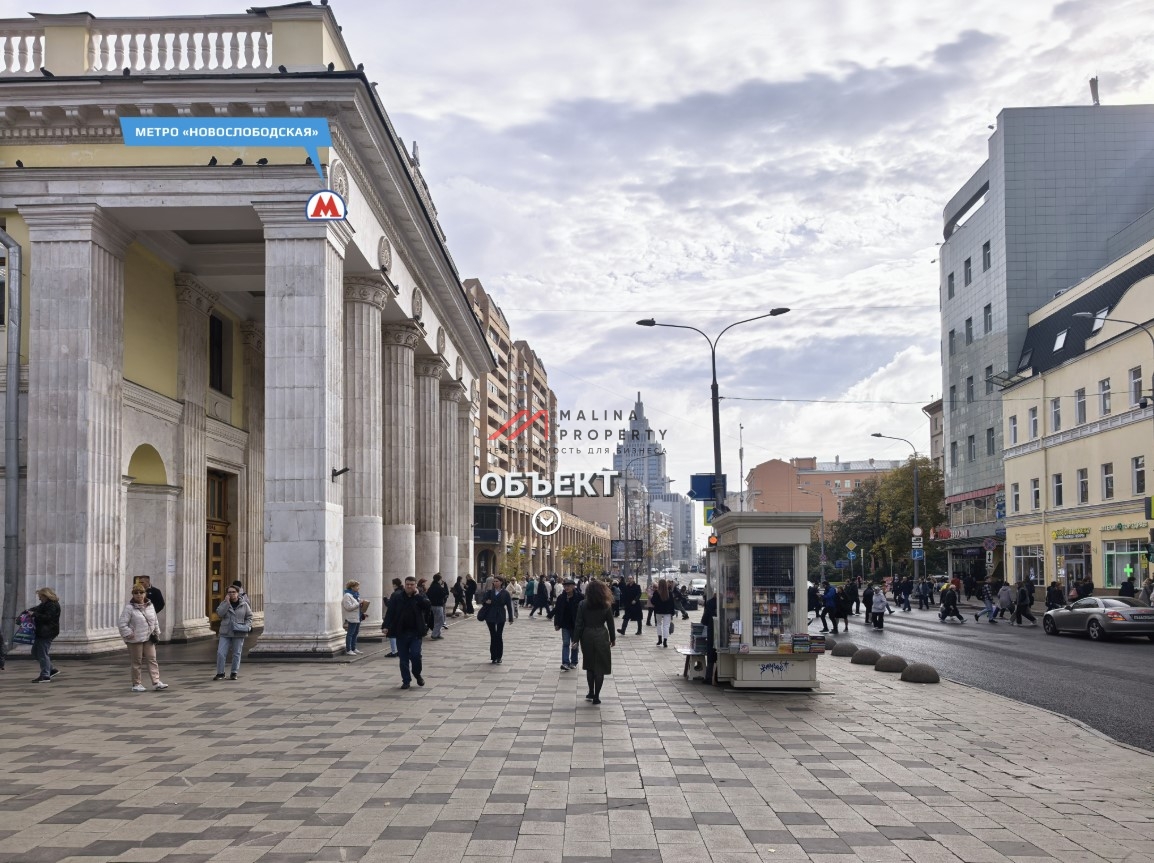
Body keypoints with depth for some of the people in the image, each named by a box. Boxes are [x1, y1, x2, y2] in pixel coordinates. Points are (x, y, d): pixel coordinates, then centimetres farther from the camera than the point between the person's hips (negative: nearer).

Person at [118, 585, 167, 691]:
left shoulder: (150, 606, 9)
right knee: (137, 662, 3)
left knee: (152, 659, 0)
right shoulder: (129, 608, -9)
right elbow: (121, 623, -13)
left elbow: (155, 621, 19)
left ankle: (156, 682, -1)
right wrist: (128, 634, -16)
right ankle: (136, 684, 13)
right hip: (135, 640, -5)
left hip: (149, 639, 5)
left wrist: (157, 633, 15)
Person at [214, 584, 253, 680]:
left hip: (238, 633, 0)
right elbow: (219, 613, -13)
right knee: (220, 653, -5)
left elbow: (249, 616, 9)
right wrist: (226, 602, -16)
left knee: (237, 654, 5)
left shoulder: (244, 604, 3)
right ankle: (220, 673, 5)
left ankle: (234, 673, 15)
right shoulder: (224, 603, 3)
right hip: (225, 633, 0)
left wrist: (247, 626, -8)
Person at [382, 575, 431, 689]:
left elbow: (427, 606, -15)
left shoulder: (421, 597, 5)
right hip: (401, 632, 1)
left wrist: (417, 595, -12)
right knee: (403, 658, 4)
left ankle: (417, 674, 16)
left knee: (415, 654, -10)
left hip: (415, 633, -1)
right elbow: (390, 612, -1)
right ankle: (406, 680, 14)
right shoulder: (396, 597, 4)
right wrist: (386, 626, -12)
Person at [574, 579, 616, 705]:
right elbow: (610, 624, 1)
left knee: (589, 666, 18)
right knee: (600, 667, 5)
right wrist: (612, 638, 14)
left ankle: (591, 693, 21)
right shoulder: (606, 606, -5)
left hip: (587, 637, 1)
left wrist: (576, 640, 1)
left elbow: (579, 624, -5)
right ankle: (596, 696, 5)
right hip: (601, 637, -1)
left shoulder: (583, 605, -6)